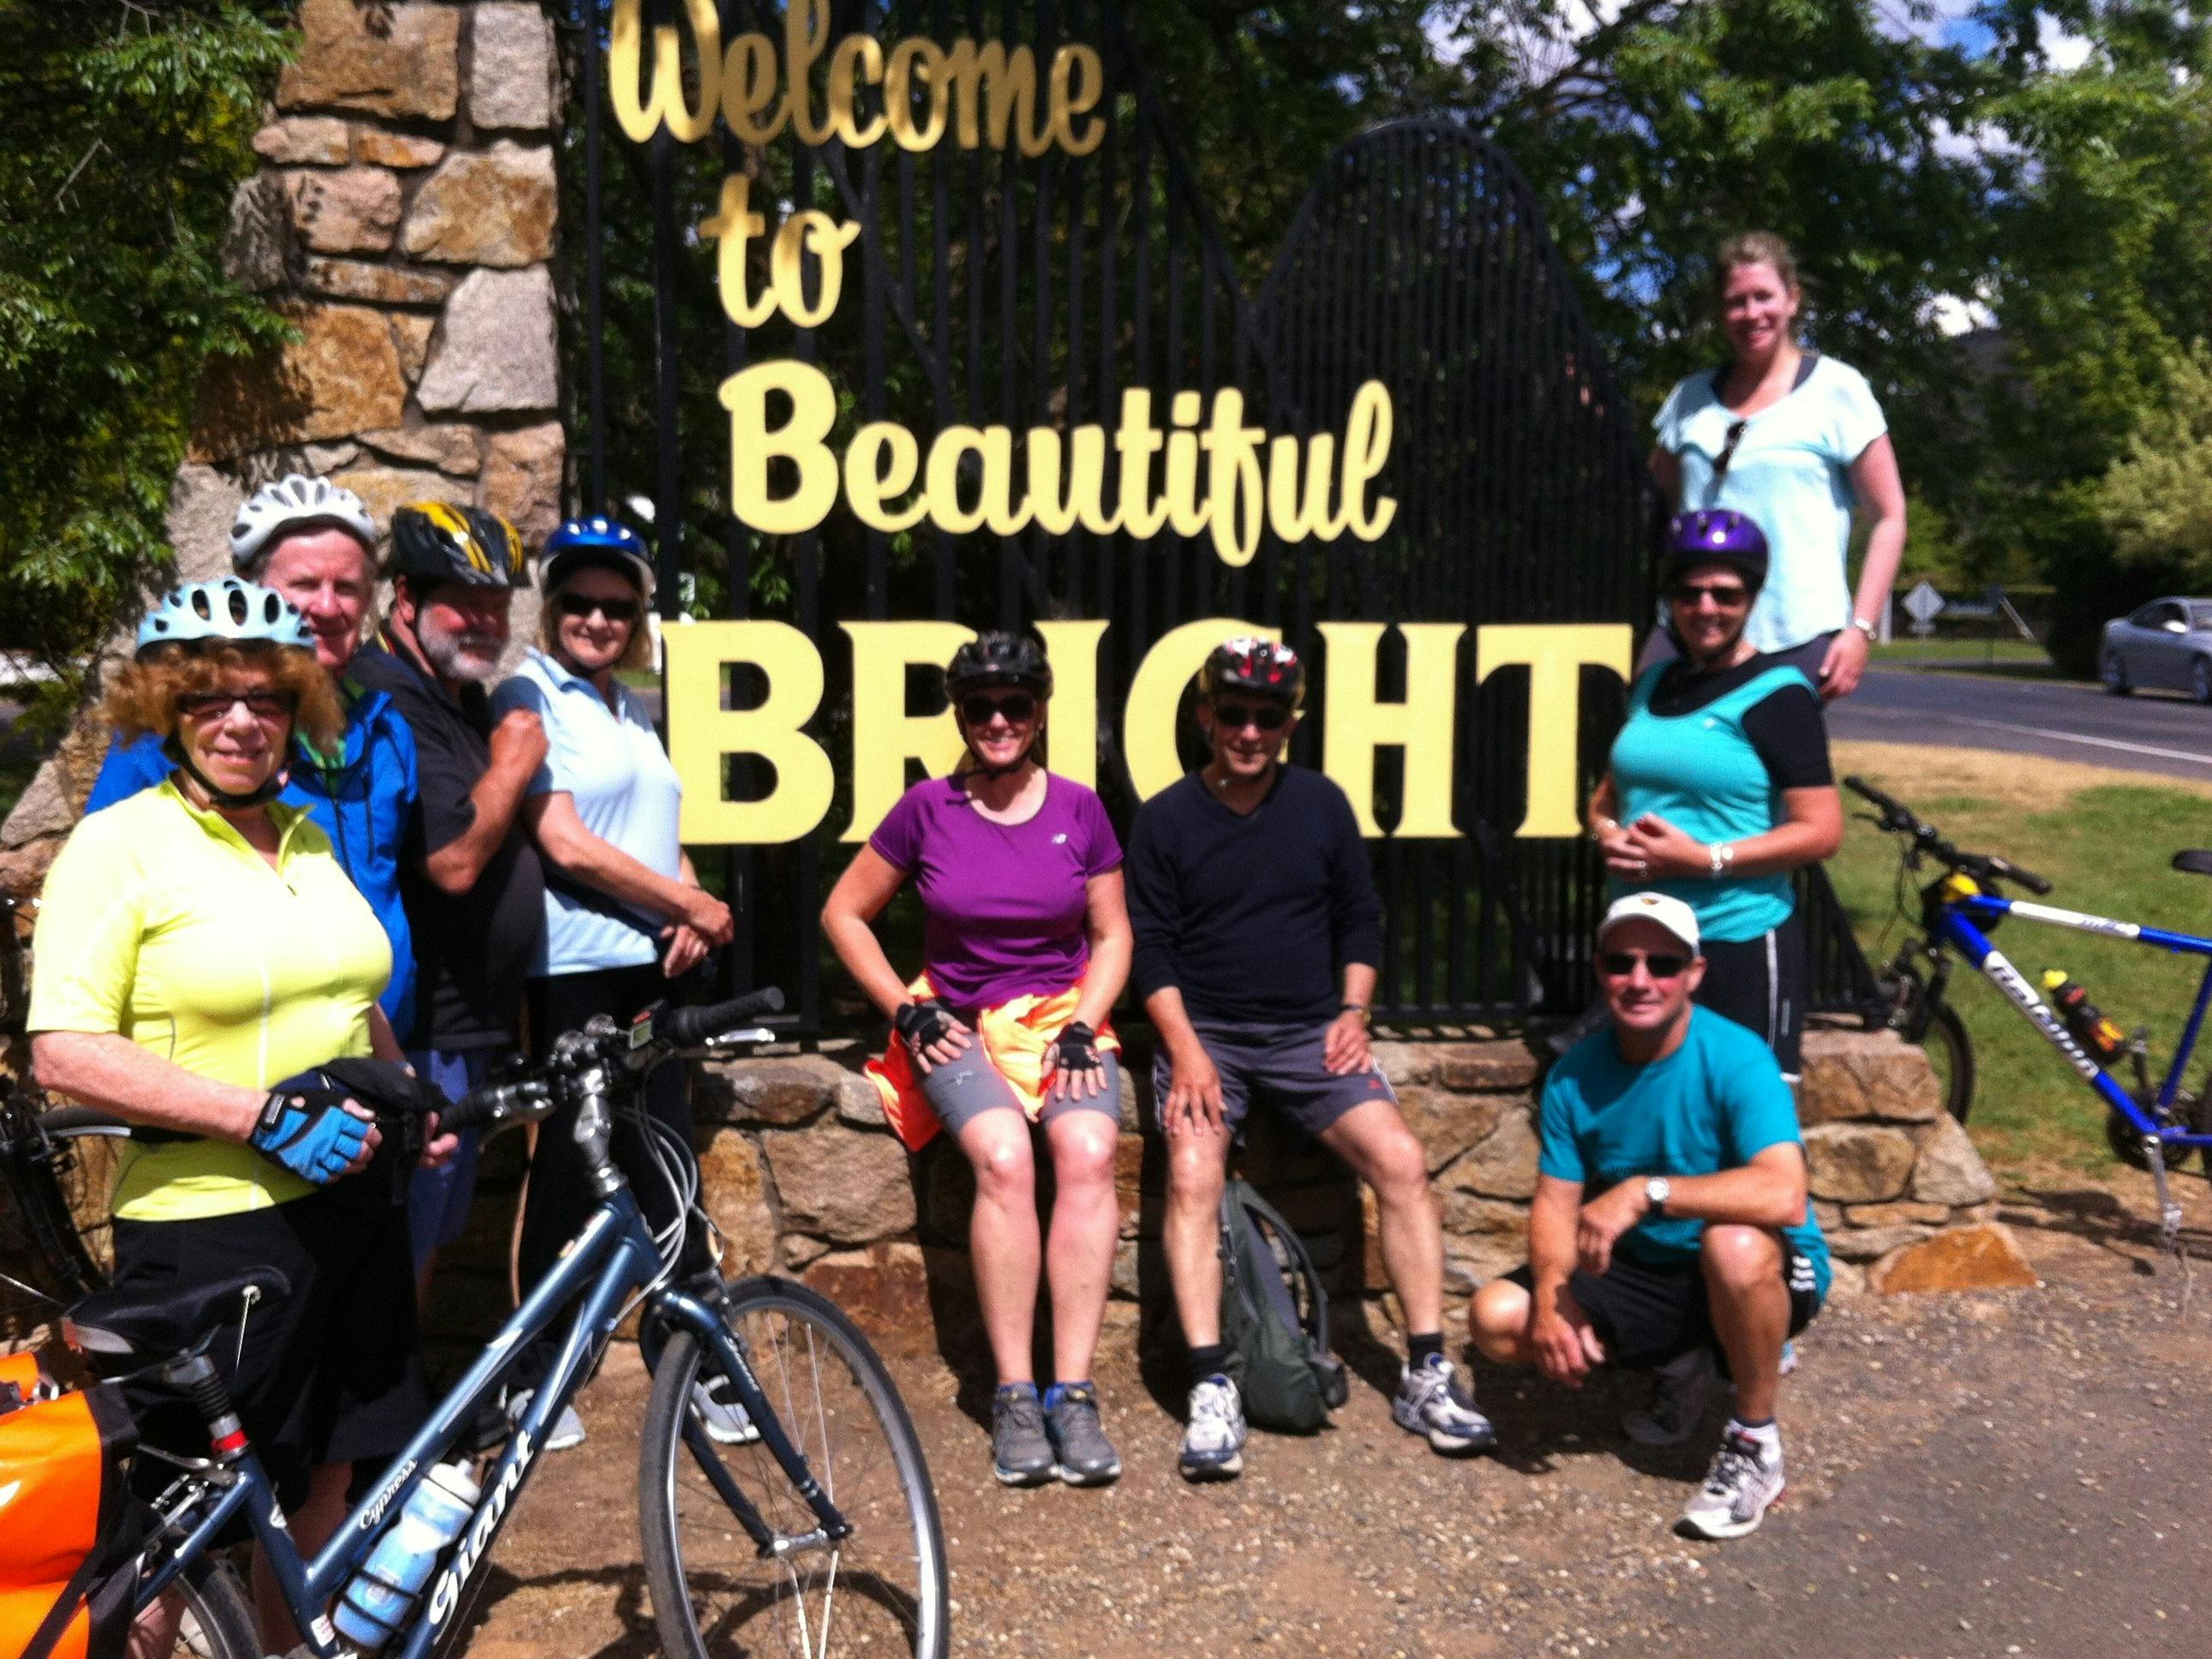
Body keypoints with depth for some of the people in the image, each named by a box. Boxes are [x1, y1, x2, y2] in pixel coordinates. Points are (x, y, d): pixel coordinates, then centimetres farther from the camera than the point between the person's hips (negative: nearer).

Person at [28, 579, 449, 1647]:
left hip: (350, 1206, 6)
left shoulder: (312, 839, 11)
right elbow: (64, 1053, -16)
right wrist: (264, 1115, -21)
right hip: (207, 1228, -6)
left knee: (321, 1489, 16)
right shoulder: (117, 846, -8)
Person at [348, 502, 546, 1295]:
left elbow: (509, 841, 22)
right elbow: (454, 858, -25)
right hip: (420, 1033, -10)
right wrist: (514, 762, -11)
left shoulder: (466, 699, 13)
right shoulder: (387, 702, -18)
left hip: (472, 1024, 10)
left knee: (432, 1236, 20)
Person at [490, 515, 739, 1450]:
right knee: (568, 1169, 2)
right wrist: (698, 906, -11)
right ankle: (538, 1379, 18)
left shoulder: (635, 712, 17)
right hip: (572, 967, -6)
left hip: (652, 964, 6)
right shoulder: (529, 699, -6)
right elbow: (564, 843, -15)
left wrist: (690, 917, -2)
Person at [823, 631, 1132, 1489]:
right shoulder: (926, 809, 1)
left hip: (1063, 1014, 1)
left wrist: (1083, 1026, -6)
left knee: (1088, 1154, -29)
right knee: (1004, 1157, -31)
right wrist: (906, 1009, -2)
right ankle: (1014, 1395, -22)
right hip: (960, 1023, -1)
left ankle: (1073, 1393, -24)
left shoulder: (1078, 808, 5)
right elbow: (843, 914, 8)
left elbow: (1112, 935, 10)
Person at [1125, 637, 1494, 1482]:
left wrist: (1353, 1013, 0)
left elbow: (1360, 918, 13)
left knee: (1401, 1158, -17)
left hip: (1309, 1033, 2)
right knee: (1192, 1175, -27)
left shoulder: (1321, 803, 7)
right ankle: (1211, 1388, -21)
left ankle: (1426, 1374, -7)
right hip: (1203, 1033, -2)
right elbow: (1151, 949, -1)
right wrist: (1186, 1050, -12)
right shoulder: (1164, 819, 1)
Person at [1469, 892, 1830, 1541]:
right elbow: (1556, 1203, -6)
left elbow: (1784, 1195, -37)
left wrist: (1645, 1190, -40)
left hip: (1767, 1276, -5)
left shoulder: (1735, 1058, -22)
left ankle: (1754, 1442, -11)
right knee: (1497, 1317, -14)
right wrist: (1550, 1300, -25)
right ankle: (1683, 1361, 12)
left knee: (1734, 1243, -40)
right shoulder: (1575, 1074, -6)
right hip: (1645, 1273, 5)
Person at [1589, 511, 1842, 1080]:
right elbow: (1607, 792, 21)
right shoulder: (1651, 684, 11)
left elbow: (1822, 831, -12)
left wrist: (1704, 858, -19)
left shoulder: (1776, 695, -8)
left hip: (1739, 944, -6)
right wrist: (1609, 836, -1)